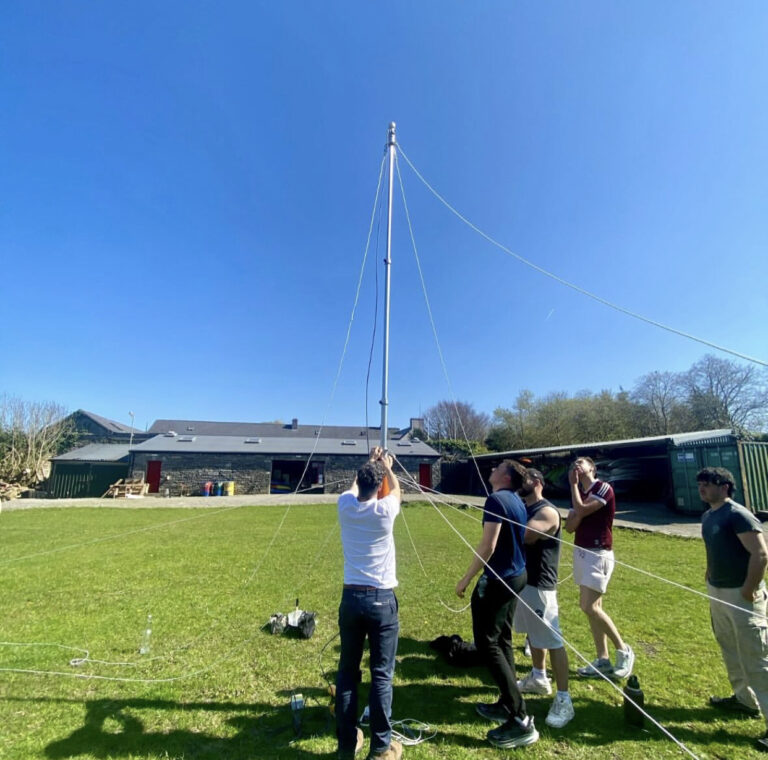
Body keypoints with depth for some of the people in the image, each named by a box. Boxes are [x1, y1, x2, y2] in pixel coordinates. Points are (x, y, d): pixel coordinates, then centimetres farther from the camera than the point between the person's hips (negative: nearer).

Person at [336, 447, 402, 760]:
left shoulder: (345, 506, -5)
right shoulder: (384, 510, -13)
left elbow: (354, 487, 20)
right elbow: (396, 489, 12)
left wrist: (369, 463, 33)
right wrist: (387, 467, 28)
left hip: (351, 598, 4)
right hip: (381, 599, -3)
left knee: (347, 671, 16)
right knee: (381, 675, 9)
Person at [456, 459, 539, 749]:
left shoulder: (496, 499, -20)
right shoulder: (517, 501, 9)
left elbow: (488, 545, -25)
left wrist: (466, 579, -16)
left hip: (499, 579, -9)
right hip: (516, 575, 9)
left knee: (487, 643, -1)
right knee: (502, 640, 19)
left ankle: (520, 720, 3)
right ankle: (507, 705, 30)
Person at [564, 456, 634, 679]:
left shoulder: (604, 489, -10)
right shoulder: (579, 493, 12)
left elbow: (581, 510, -21)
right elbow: (569, 526, 7)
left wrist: (573, 484, -10)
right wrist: (576, 514, -14)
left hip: (598, 554, -8)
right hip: (581, 552, 8)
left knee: (589, 606, -11)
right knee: (593, 607, 11)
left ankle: (623, 650, 9)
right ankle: (603, 660, 20)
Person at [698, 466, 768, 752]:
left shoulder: (738, 515, -19)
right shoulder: (708, 516, 8)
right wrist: (710, 579, 15)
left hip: (741, 595, -9)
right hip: (717, 593, 9)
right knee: (730, 650, 22)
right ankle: (745, 699, 39)